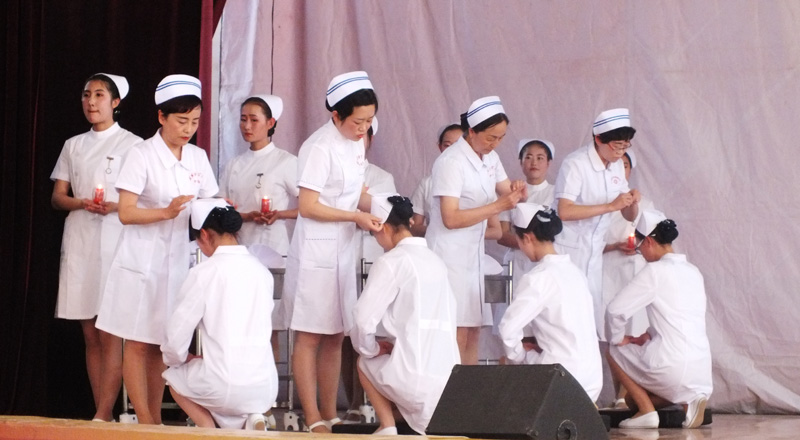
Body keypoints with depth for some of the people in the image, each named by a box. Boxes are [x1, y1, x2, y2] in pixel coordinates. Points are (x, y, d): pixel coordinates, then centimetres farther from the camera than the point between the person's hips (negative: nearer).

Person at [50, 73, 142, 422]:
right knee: (90, 334, 4)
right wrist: (81, 203, -8)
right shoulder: (73, 146, 15)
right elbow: (57, 197, 12)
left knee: (110, 332, -9)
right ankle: (102, 415, 8)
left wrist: (115, 206, -18)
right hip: (79, 241, 5)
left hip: (115, 240, -5)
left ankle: (103, 417, -11)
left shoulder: (132, 144, 2)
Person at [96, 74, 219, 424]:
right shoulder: (142, 156, -9)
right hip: (142, 260, -5)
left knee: (161, 344, 10)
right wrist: (166, 212, -28)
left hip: (176, 260, 5)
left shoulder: (198, 158, 7)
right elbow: (126, 213, -14)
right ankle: (145, 423, 2)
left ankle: (156, 418, 17)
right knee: (138, 344, -2)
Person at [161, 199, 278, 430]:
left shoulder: (205, 272, -8)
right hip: (266, 387, 4)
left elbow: (176, 337, -4)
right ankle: (251, 419, 8)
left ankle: (208, 428, 5)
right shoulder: (261, 270, 6)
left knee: (174, 377, 28)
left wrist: (175, 358, 19)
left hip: (225, 386, -4)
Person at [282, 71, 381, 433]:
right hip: (316, 253, -8)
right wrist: (356, 217, -18)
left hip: (343, 251, 8)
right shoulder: (319, 148, -16)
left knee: (335, 336, 12)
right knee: (310, 336, -2)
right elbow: (308, 206, -18)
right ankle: (313, 421, 0)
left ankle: (330, 416, 19)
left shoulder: (356, 143, 8)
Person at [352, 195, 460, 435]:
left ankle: (388, 427, 9)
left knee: (364, 361, 25)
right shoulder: (435, 260, 15)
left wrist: (370, 349, 10)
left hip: (416, 376, -6)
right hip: (448, 376, 6)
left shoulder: (392, 261, -5)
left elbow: (364, 320, -11)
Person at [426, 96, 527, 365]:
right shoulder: (451, 162, -16)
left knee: (473, 332, 8)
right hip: (450, 255, -8)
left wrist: (517, 193, -11)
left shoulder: (490, 158, 8)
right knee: (457, 334, -12)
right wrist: (498, 206, -25)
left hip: (474, 253, 8)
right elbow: (451, 219, -22)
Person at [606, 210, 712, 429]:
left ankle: (646, 410, 5)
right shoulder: (693, 271, 12)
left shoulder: (656, 271, -11)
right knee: (632, 398, 27)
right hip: (701, 370, 7)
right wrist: (649, 335, 16)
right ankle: (688, 401, 3)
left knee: (613, 352, 19)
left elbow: (616, 309, -11)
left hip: (673, 367, -7)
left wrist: (617, 338, 5)